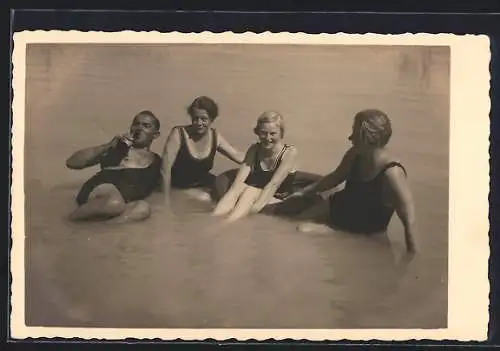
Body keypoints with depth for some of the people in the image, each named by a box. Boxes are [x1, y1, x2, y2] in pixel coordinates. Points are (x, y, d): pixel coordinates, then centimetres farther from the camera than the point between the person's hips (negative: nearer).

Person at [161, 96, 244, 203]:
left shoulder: (215, 136, -3)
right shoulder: (178, 133, -20)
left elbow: (239, 156, 3)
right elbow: (166, 168, -24)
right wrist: (166, 203, -28)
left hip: (201, 186, 6)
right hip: (177, 188, -6)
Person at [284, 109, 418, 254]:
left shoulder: (392, 173, -35)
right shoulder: (355, 154, -14)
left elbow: (409, 220, -33)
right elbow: (336, 177, 7)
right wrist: (303, 191, 9)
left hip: (362, 231, -6)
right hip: (339, 207, 6)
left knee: (303, 230, -15)